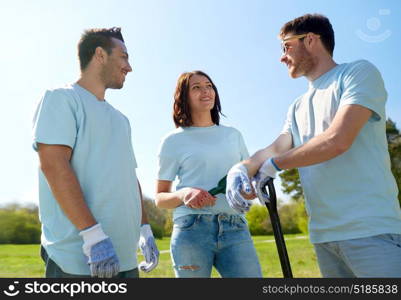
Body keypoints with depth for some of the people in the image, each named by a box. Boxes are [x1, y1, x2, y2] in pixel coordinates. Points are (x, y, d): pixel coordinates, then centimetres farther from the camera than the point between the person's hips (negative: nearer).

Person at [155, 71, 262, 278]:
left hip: (236, 229, 3)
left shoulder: (234, 135, 17)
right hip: (192, 230, -2)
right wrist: (183, 194, -14)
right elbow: (159, 198, 7)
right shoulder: (174, 141, 6)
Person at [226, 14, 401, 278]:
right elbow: (275, 149, 7)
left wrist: (275, 163, -6)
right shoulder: (298, 107, 19)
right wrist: (241, 168, -15)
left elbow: (337, 141, -18)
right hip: (323, 235, 7)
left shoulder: (359, 73, -3)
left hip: (370, 230, -7)